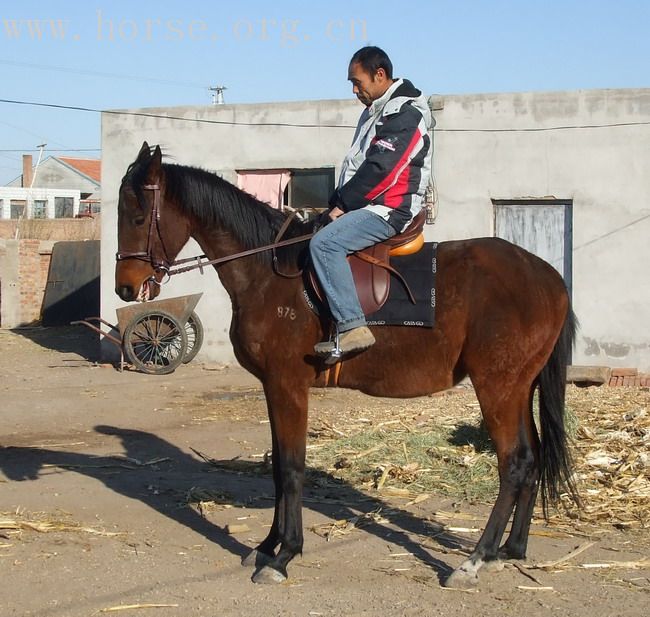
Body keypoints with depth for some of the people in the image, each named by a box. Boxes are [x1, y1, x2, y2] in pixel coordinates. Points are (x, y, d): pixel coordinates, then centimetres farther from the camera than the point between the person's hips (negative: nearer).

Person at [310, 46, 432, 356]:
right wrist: (337, 203, 6)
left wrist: (342, 204, -14)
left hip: (390, 211, -11)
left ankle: (353, 327, -31)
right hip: (370, 205, 11)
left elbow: (379, 171, -20)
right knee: (312, 235, 16)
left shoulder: (404, 114, -13)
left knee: (324, 243, -28)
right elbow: (357, 166, 19)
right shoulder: (376, 112, 20)